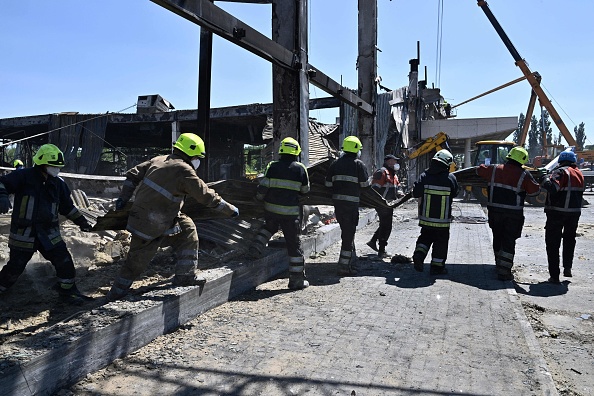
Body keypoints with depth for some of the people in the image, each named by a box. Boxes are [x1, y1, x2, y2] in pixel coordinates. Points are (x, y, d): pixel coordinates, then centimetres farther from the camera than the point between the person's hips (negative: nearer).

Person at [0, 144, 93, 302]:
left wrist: (81, 221, 14)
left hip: (49, 233, 4)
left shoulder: (58, 183, 7)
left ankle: (68, 290, 17)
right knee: (15, 267, 6)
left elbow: (67, 206, 17)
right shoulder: (25, 176, -8)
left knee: (65, 262, -1)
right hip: (24, 232, -4)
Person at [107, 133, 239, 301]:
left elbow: (133, 175, 10)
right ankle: (116, 294, 24)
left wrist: (123, 198, 17)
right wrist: (230, 209, -4)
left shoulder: (158, 160, 6)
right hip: (152, 228, -8)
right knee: (137, 262, 7)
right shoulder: (184, 171, -17)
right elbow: (206, 195, -14)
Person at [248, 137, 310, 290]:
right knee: (294, 244, 6)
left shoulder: (272, 167, -2)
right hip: (290, 212, -2)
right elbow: (305, 190, 7)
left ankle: (257, 247, 15)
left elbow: (263, 187, -4)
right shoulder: (300, 168, -2)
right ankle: (297, 279, 11)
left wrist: (259, 198, 16)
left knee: (269, 227, 35)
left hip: (271, 209, 2)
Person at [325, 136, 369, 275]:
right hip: (351, 202, -6)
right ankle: (344, 266, 2)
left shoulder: (335, 164, 9)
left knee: (346, 232, 17)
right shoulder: (359, 164, -6)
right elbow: (365, 183, -4)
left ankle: (350, 262, 25)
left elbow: (328, 183, 7)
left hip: (337, 201, 6)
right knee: (349, 234, 0)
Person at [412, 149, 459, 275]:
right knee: (441, 241, 10)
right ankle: (437, 266, 15)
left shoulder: (424, 176, -8)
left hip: (425, 217, 2)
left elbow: (416, 193, -9)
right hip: (443, 219, -2)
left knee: (425, 236, 22)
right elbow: (455, 193, 4)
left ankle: (419, 253, 2)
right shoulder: (450, 178, -11)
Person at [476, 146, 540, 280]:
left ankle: (499, 265, 30)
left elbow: (479, 170, 16)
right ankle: (504, 271, 0)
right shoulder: (524, 175, -8)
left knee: (498, 238, 17)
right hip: (513, 213, -3)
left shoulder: (494, 169, 1)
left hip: (495, 210, 4)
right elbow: (535, 190, -1)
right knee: (509, 241, 2)